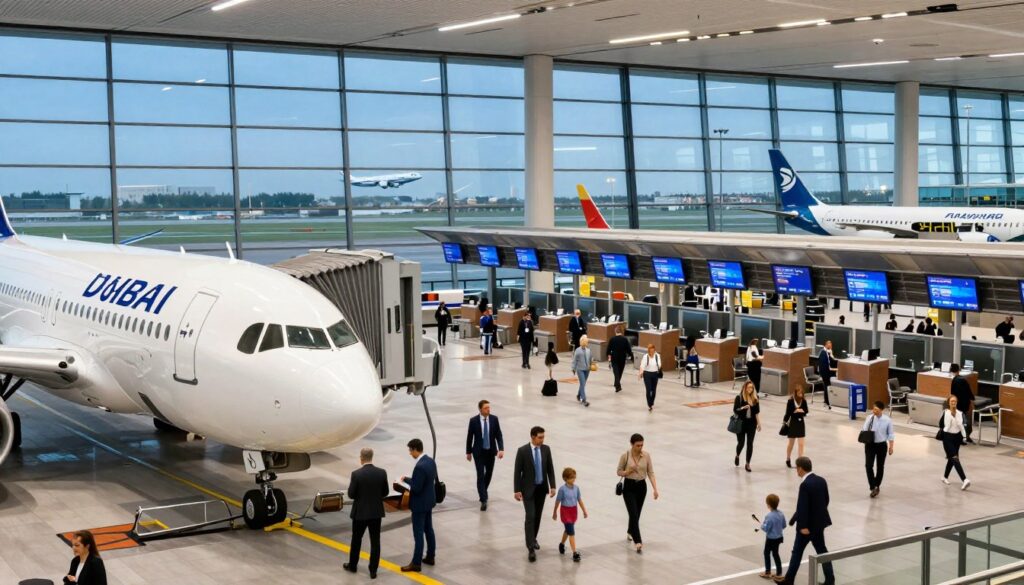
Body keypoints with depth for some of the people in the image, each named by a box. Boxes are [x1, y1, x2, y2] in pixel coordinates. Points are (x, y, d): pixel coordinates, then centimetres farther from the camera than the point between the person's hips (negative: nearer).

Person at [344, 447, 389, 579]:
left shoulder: (356, 474, -17)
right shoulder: (382, 473, -7)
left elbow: (351, 495, -11)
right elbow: (386, 492, 2)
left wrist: (354, 493, 11)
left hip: (360, 512, -2)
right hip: (376, 512, 2)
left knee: (356, 539, 16)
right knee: (375, 541, 7)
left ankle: (352, 565, 32)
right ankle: (373, 570, 9)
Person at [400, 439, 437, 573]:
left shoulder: (420, 466, -28)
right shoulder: (431, 461, 2)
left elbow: (416, 488, -26)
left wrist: (406, 480, -10)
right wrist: (411, 480, 10)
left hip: (420, 504, -10)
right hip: (429, 501, 10)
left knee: (418, 534, -2)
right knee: (428, 529, 19)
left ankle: (416, 563, 5)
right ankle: (430, 557, 30)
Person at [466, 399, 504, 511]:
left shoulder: (494, 419, -6)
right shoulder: (473, 421, -11)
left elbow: (499, 435, -5)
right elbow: (469, 437, -1)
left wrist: (501, 449, -17)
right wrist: (468, 452, 4)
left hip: (491, 451, 3)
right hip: (479, 452, -3)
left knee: (489, 474, 17)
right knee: (480, 476, -10)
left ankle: (483, 492, 42)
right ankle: (483, 500, -10)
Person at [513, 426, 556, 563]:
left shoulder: (546, 449, -2)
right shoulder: (522, 451, -15)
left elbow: (550, 468, 4)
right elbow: (517, 471, -11)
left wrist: (552, 486, -2)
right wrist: (517, 490, -12)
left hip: (541, 488, 5)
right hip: (528, 489, -5)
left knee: (538, 516, 15)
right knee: (530, 516, -12)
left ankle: (533, 539, 37)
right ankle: (531, 548, -14)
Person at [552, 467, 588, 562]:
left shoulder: (576, 488, -2)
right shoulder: (562, 489, -16)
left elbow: (579, 500, 6)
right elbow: (558, 501, -6)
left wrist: (584, 511, 8)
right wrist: (554, 513, 3)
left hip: (574, 511, 5)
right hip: (565, 511, -5)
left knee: (568, 530, 22)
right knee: (571, 532, -10)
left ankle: (562, 544, 47)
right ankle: (575, 553, -11)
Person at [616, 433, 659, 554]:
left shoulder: (646, 455, -6)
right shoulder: (625, 456, -12)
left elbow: (651, 473, -4)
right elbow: (619, 471, -1)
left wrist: (655, 489, -12)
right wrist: (627, 472, -22)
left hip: (641, 486, 3)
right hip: (629, 487, -3)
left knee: (637, 514, 17)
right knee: (634, 514, -13)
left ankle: (630, 532, 45)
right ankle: (638, 542, -18)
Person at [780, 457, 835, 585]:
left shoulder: (805, 485, -23)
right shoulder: (821, 480, 2)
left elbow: (802, 507, -24)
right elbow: (826, 500, 11)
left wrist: (803, 526, -20)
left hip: (808, 524, -7)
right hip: (820, 521, 8)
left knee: (797, 551, 5)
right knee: (821, 550, 15)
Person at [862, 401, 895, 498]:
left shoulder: (887, 420, -9)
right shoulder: (869, 418, -8)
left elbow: (890, 434, -1)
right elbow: (864, 431, -1)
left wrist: (891, 447, 0)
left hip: (882, 445, 0)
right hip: (870, 444, 0)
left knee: (880, 466, 13)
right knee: (868, 465, -12)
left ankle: (877, 486, 32)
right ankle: (873, 487, -6)